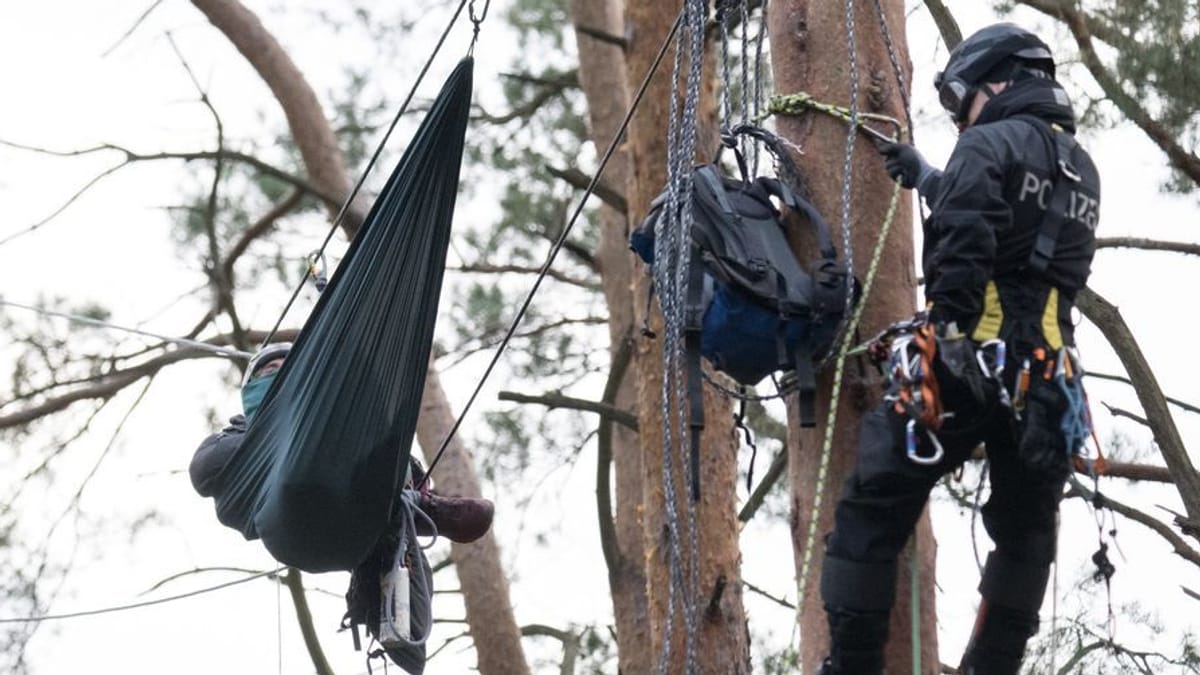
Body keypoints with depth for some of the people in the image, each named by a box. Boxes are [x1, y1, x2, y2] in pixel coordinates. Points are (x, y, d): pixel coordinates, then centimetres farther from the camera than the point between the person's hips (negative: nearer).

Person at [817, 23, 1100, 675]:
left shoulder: (988, 146, -4)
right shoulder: (1082, 169, 20)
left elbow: (963, 250, -19)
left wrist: (946, 334, -19)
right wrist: (926, 178, 41)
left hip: (966, 362, -7)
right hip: (1044, 377, 7)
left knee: (872, 510, -1)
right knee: (1025, 530, 19)